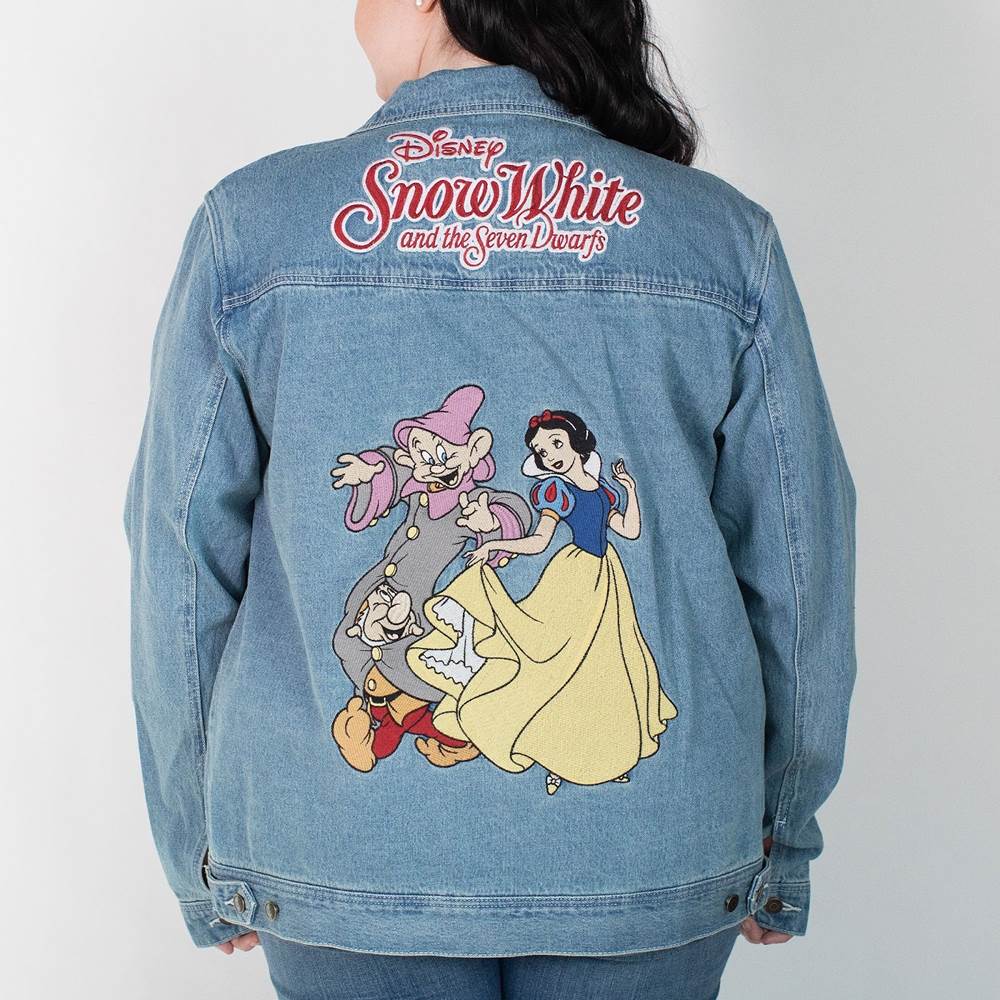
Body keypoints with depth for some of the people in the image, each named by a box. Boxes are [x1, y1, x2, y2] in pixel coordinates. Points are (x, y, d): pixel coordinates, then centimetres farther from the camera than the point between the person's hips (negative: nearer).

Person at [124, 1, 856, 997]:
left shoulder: (249, 222, -4)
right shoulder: (723, 234, -2)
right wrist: (782, 843, 14)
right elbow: (797, 570, 1)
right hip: (655, 867, 1)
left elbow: (180, 569, -2)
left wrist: (203, 864, 10)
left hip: (341, 871, 0)